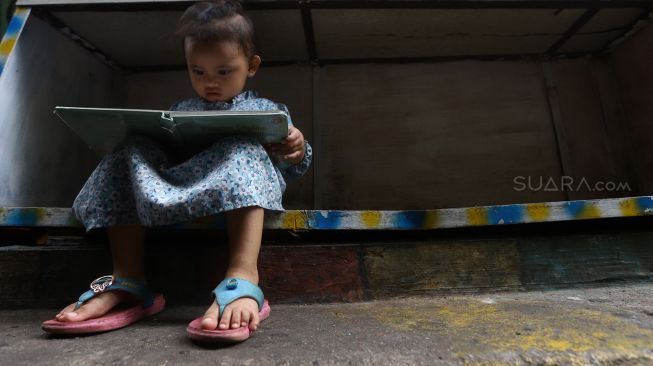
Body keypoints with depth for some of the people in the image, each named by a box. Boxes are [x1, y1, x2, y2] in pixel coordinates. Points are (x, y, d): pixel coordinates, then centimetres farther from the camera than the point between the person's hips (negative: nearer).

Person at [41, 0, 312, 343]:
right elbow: (160, 148, 21)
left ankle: (243, 279, -45)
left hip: (240, 199, -3)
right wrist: (133, 137, 0)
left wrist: (296, 153, -14)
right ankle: (126, 282, -24)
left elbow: (285, 170, 8)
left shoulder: (269, 110, 16)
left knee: (242, 147, -28)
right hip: (175, 190, 4)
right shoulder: (180, 110, 26)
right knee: (132, 149, -12)